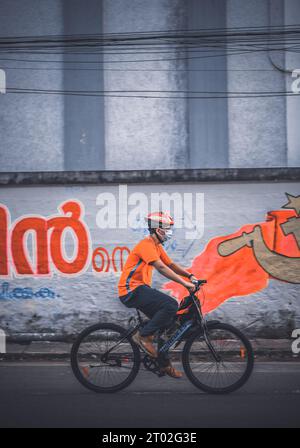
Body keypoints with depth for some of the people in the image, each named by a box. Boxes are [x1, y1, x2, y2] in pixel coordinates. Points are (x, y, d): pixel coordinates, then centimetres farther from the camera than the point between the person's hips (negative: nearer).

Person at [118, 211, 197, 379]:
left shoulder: (157, 246, 15)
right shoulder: (147, 244, -17)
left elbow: (171, 264, 16)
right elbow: (161, 268, -27)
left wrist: (190, 275, 1)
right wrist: (184, 283, -29)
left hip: (141, 289, 10)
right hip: (132, 290, -10)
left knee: (166, 323, 8)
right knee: (171, 305, -24)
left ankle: (165, 364, 17)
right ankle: (143, 336, -11)